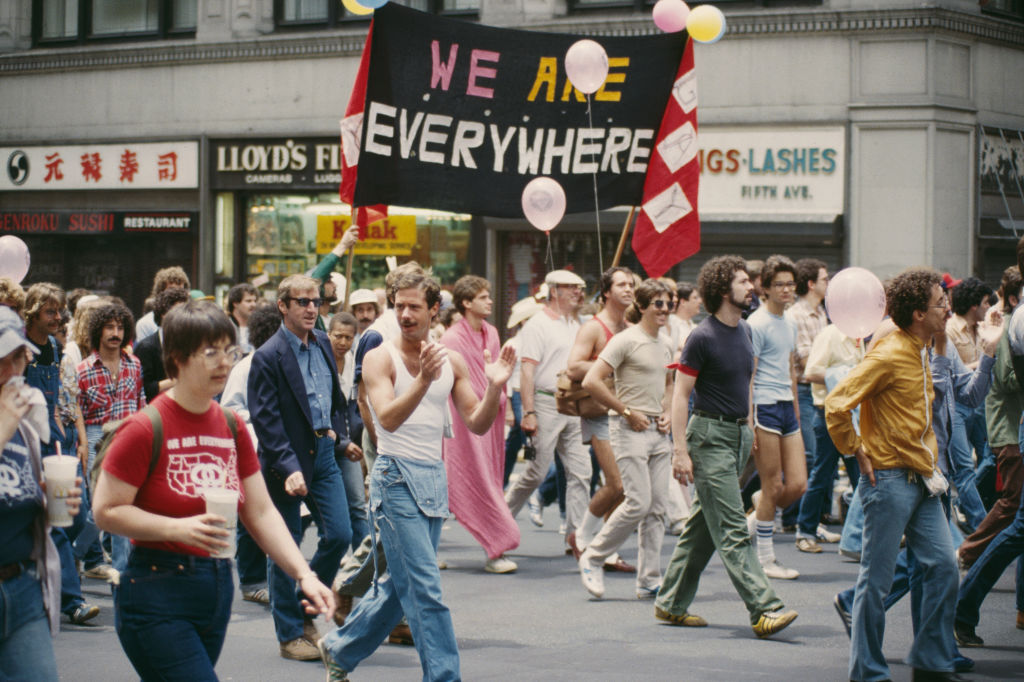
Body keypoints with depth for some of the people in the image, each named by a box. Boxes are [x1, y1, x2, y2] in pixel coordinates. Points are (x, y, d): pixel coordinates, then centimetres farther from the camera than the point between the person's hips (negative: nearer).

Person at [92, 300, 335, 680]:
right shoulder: (145, 428, -11)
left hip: (218, 590, 7)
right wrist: (180, 528, -23)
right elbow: (106, 511, -13)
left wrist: (303, 574, -4)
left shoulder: (233, 428, 9)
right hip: (158, 594, -7)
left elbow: (261, 513, 8)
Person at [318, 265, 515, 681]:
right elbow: (389, 419, -22)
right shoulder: (380, 358, -7)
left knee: (401, 585, 15)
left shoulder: (451, 361, 10)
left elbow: (477, 424, 8)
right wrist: (423, 380, -36)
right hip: (397, 478, -7)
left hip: (434, 479, 7)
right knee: (425, 591, -11)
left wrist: (494, 387, -11)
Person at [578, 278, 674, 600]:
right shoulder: (626, 341, -10)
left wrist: (667, 413, 11)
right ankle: (592, 558, 4)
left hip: (658, 431, 7)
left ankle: (649, 580, 9)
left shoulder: (666, 344, 13)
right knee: (639, 503, -14)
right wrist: (627, 412, -14)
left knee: (657, 507, 4)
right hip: (630, 429, -7)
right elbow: (591, 381, -17)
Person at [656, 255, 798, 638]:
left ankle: (671, 603, 20)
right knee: (732, 531, -10)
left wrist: (749, 430, 18)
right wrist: (680, 450, -18)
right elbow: (680, 395, -13)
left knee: (703, 525, 12)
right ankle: (764, 610, -15)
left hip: (738, 435, 9)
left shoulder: (744, 332, 12)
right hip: (710, 435, -9)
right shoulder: (703, 337, -12)